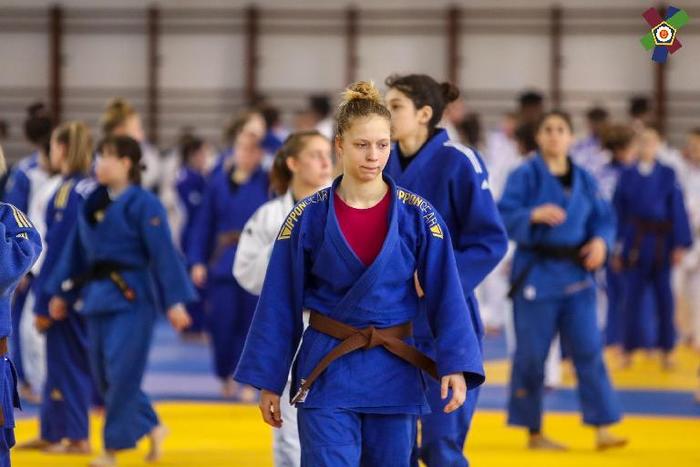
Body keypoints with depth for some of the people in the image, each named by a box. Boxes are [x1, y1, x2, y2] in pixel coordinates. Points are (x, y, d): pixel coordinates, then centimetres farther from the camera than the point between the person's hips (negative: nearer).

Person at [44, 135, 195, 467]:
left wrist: (175, 302, -16)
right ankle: (152, 429, 26)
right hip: (97, 297, 8)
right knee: (102, 375, 10)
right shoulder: (93, 203, 9)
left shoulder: (143, 204, -12)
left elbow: (164, 254, -14)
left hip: (131, 298, -8)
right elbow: (75, 250, 16)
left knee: (121, 374, -9)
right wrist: (60, 291, 16)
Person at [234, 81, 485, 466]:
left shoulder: (417, 216, -2)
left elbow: (445, 294, -2)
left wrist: (455, 365, -14)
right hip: (327, 373, -2)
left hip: (394, 375, 2)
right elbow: (281, 303, 1)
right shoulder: (309, 218, -4)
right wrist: (269, 381, 1)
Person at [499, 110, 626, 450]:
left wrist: (600, 240, -10)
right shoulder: (525, 176, -6)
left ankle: (602, 429, 3)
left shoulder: (583, 179, 8)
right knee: (532, 355, 2)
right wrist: (533, 215, -29)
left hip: (576, 276, 4)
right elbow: (504, 216, -12)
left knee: (588, 349, 0)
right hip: (535, 274, -4)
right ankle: (533, 432, 14)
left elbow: (603, 218, 11)